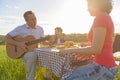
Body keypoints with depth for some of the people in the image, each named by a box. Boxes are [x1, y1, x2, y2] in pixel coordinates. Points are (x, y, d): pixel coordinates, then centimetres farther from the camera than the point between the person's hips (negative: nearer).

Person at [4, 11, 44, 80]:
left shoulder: (40, 29, 6)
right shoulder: (20, 28, -6)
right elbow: (6, 38, -6)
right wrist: (18, 43, -22)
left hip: (36, 51, 4)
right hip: (24, 52, -4)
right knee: (33, 55, -39)